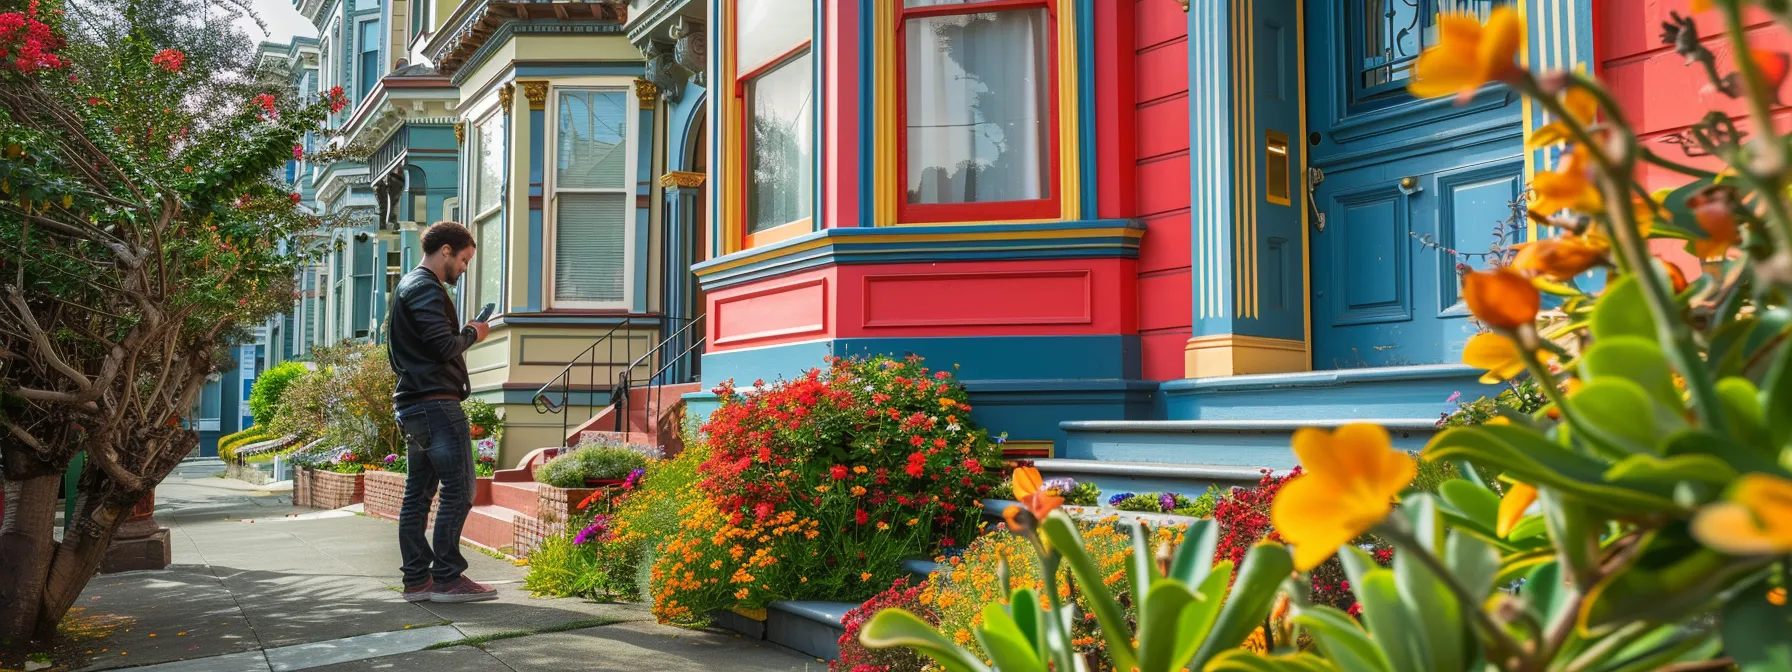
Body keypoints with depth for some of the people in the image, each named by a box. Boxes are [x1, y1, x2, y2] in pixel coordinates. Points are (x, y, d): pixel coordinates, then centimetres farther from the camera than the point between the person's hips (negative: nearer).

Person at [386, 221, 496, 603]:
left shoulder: (408, 286, 23)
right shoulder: (426, 288, -10)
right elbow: (444, 345, -20)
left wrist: (463, 334, 14)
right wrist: (472, 334, 0)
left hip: (412, 405, 11)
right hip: (436, 401, -11)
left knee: (418, 490, 8)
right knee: (458, 487, -9)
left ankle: (417, 579, 10)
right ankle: (447, 577, -9)